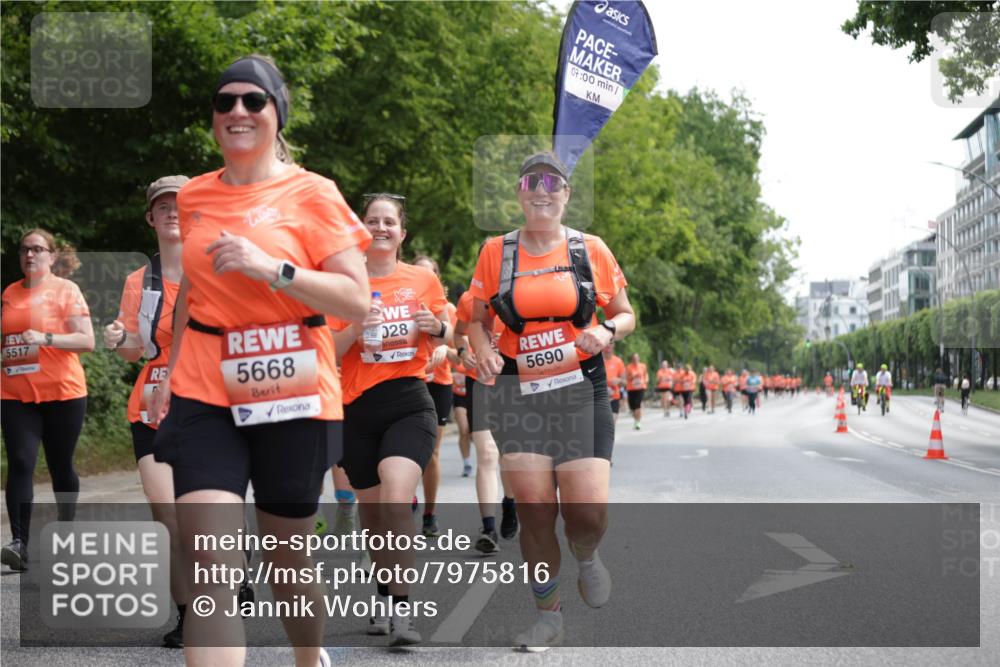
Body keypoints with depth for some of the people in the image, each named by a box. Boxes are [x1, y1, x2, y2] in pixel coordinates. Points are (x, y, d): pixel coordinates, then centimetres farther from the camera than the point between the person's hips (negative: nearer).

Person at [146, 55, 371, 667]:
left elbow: (358, 301, -11)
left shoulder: (313, 194, -5)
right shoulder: (195, 196, 8)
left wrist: (271, 267, -22)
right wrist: (171, 369, 18)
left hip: (292, 396, -2)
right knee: (212, 568, -13)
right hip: (204, 394, 2)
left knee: (288, 560, 14)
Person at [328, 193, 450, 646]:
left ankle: (402, 607, -15)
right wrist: (356, 327, -17)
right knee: (371, 509, 11)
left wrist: (437, 328, -5)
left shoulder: (423, 279, 4)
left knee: (395, 498, -23)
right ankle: (383, 596, 36)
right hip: (357, 408, 2)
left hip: (410, 403, -1)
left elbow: (447, 333, 17)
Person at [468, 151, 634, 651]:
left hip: (581, 390, 0)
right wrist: (484, 350, -8)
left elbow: (625, 314, 11)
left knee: (588, 513, -10)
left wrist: (607, 331, -11)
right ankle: (548, 616, 16)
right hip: (518, 392, 1)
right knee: (534, 511, -2)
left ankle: (586, 556, 28)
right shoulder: (496, 252, 4)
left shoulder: (591, 250, 4)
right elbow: (477, 319, 13)